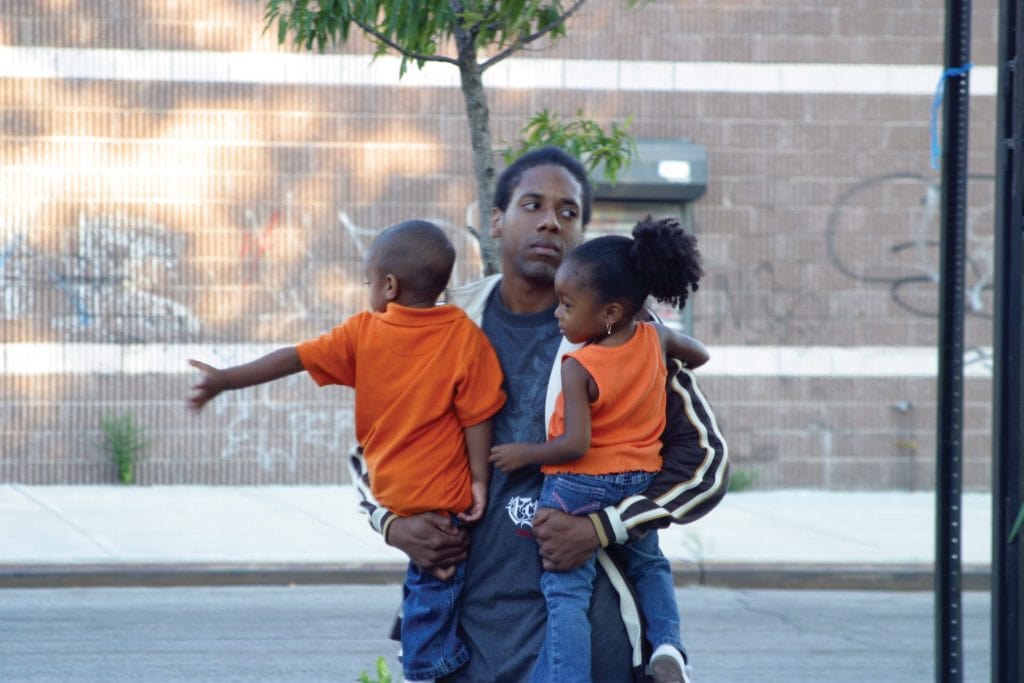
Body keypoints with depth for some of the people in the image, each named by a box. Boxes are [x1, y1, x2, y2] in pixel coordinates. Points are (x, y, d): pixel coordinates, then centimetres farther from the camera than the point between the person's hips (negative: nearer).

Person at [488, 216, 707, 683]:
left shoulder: (578, 368, -21)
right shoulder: (655, 340, -5)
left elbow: (575, 444, -24)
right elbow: (699, 355, 16)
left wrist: (524, 454, -11)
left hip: (578, 487, -6)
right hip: (639, 482, 6)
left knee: (566, 591, -1)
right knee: (648, 565, 28)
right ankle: (666, 642, 8)